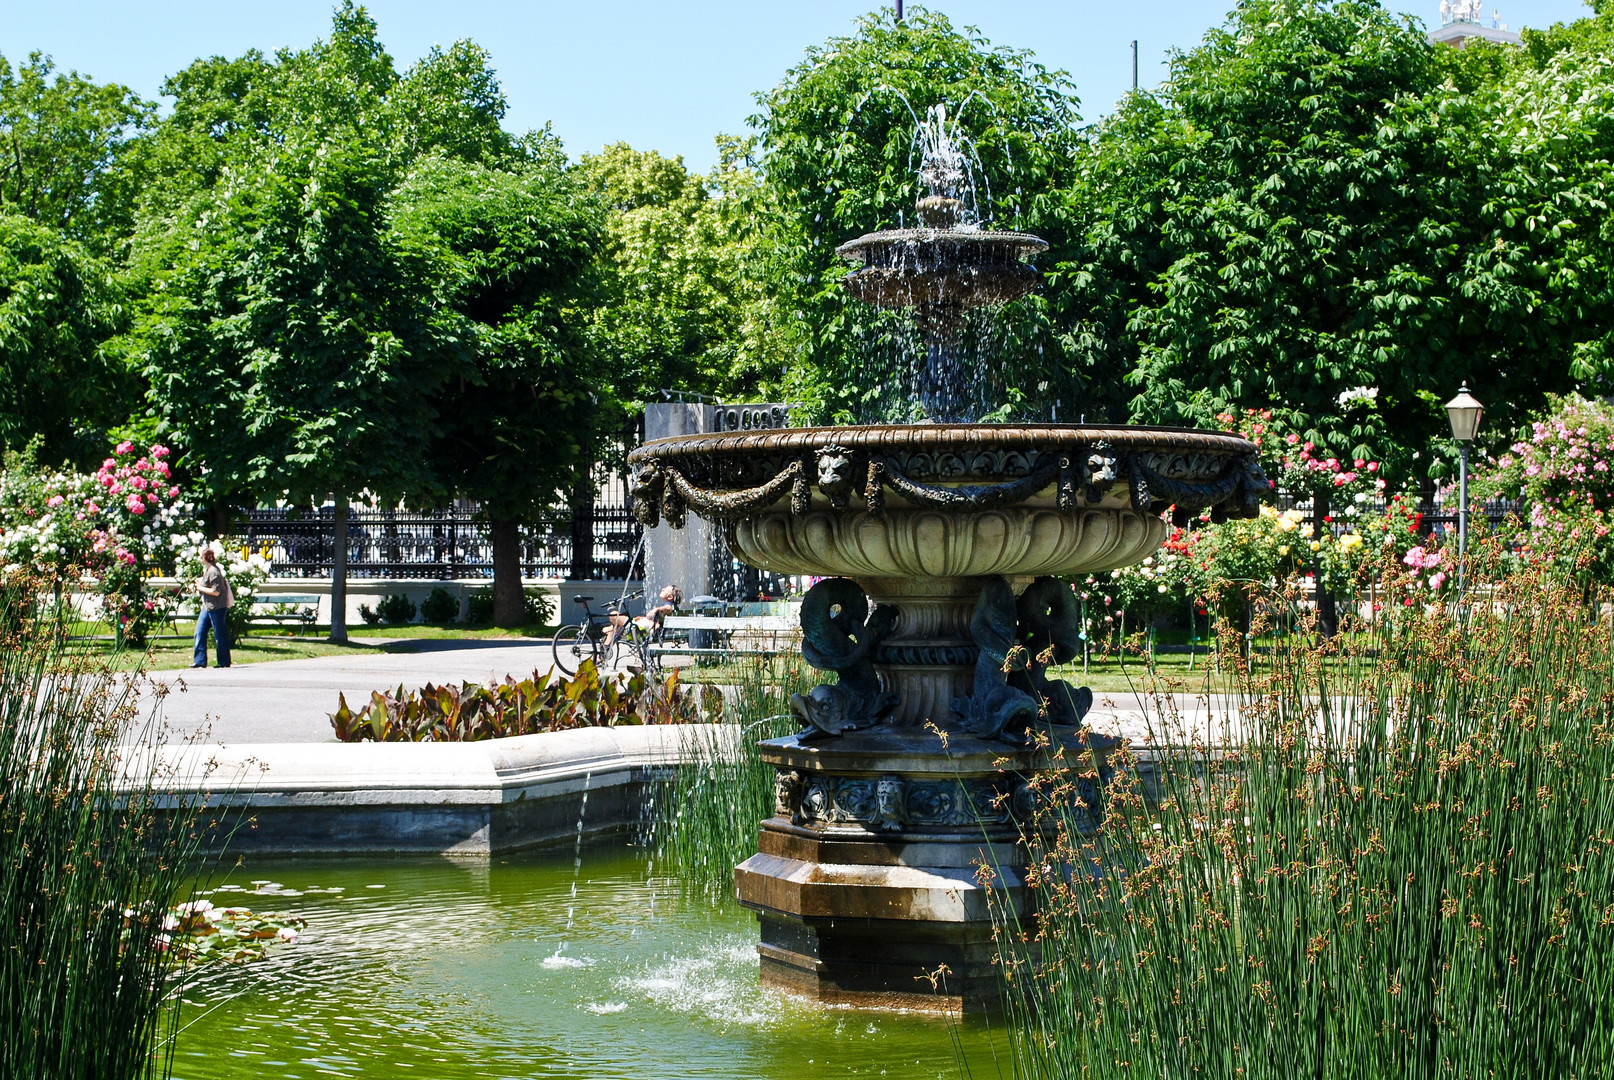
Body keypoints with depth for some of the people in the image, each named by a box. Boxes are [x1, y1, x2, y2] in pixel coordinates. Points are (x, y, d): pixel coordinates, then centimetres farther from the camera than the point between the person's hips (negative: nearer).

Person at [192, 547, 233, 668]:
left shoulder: (213, 571, -18)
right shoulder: (207, 569, 13)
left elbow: (216, 591, -22)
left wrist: (201, 588, -12)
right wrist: (200, 583, 9)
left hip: (216, 607, -10)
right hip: (206, 606, 10)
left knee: (219, 635, -1)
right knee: (200, 632, 7)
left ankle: (224, 662, 7)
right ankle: (200, 660, 10)